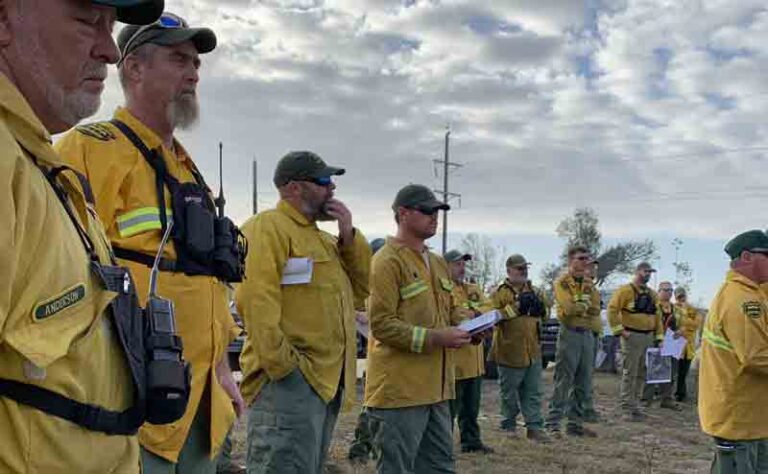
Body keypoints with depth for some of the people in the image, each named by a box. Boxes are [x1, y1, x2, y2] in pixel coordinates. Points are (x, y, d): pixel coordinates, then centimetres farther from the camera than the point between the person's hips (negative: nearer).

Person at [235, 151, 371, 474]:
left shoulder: (323, 238, 23)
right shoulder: (267, 227, -7)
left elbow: (360, 290, 18)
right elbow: (254, 300, -19)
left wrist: (349, 237, 6)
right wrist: (280, 365, -23)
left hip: (328, 380, 10)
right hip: (289, 380, -9)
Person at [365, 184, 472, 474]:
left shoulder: (437, 263, 16)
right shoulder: (388, 261, -12)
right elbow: (382, 325, -19)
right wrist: (435, 339, -23)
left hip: (436, 387, 9)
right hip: (400, 389, -9)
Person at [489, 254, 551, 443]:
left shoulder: (534, 291, 13)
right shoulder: (500, 292, -5)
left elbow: (546, 312, 16)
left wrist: (539, 306, -6)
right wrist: (515, 307, -20)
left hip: (533, 351, 5)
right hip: (510, 352, -5)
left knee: (533, 392, 6)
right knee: (509, 393, 6)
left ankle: (534, 426, 11)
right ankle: (508, 426, 20)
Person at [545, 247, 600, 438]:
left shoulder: (589, 283, 14)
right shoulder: (562, 282, -5)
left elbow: (595, 310, 2)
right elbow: (569, 308, -19)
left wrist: (578, 306, -11)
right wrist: (586, 304, -4)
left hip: (587, 334, 7)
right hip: (570, 334, -7)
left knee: (584, 383, 9)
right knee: (563, 381, -7)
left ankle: (576, 423, 18)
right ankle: (553, 424, -2)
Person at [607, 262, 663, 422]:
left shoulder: (652, 294, 15)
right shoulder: (625, 290, -7)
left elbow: (657, 316, 18)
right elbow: (612, 310, -13)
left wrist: (659, 337, 11)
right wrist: (620, 330, -15)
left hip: (648, 337, 7)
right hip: (632, 337, -7)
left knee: (642, 373, 11)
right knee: (629, 373, -5)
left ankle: (635, 405, 20)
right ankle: (627, 409, -1)